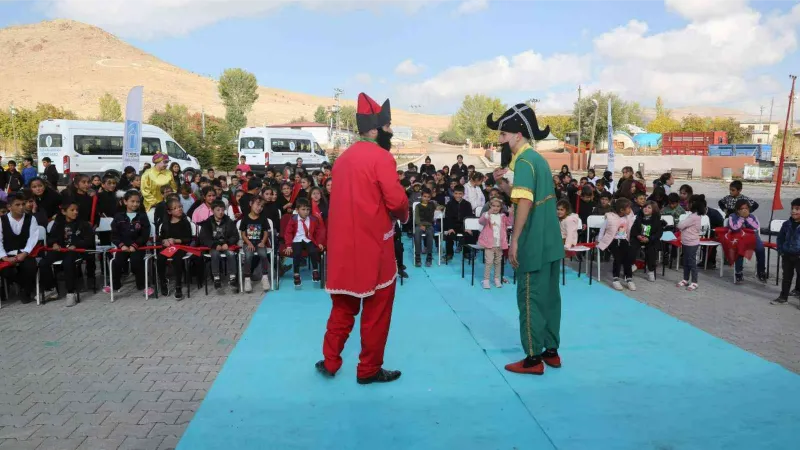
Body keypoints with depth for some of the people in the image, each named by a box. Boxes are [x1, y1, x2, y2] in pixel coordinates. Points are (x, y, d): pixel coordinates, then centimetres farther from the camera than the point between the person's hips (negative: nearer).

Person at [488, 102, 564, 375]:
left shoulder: (524, 161, -15)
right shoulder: (538, 159, 14)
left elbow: (525, 202, -26)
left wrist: (514, 240, -23)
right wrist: (500, 182, 9)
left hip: (534, 245, -9)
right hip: (551, 242, 9)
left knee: (530, 299, -1)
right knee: (549, 297, 15)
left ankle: (533, 359, 7)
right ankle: (551, 351, 25)